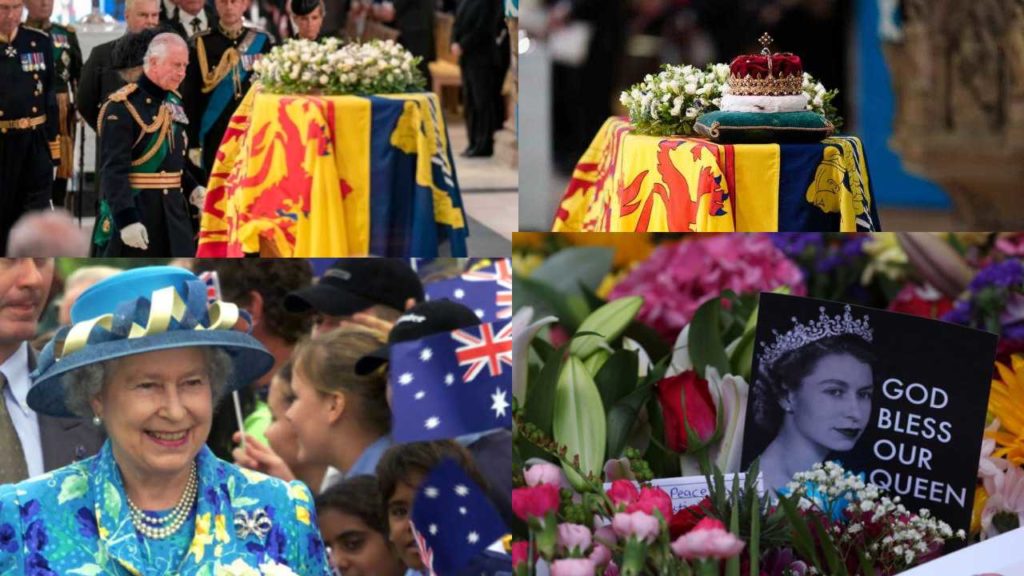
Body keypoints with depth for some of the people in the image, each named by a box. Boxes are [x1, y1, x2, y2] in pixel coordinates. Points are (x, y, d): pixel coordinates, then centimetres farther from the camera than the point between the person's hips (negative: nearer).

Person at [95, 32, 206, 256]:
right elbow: (115, 170, -21)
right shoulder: (122, 108, -15)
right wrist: (127, 219, -27)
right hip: (135, 213, -8)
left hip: (173, 212, 8)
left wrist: (192, 188, 6)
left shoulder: (173, 102, 12)